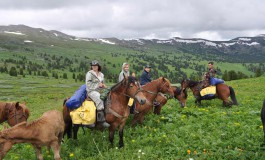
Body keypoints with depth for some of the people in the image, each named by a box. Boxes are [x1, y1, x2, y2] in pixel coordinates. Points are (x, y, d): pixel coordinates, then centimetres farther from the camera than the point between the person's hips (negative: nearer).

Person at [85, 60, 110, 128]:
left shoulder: (101, 74, 17)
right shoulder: (89, 73, -2)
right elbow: (88, 84, -10)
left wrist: (103, 85, 4)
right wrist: (98, 85, -14)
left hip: (100, 91, 7)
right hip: (92, 91, -7)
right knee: (100, 100, -30)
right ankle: (102, 120, -31)